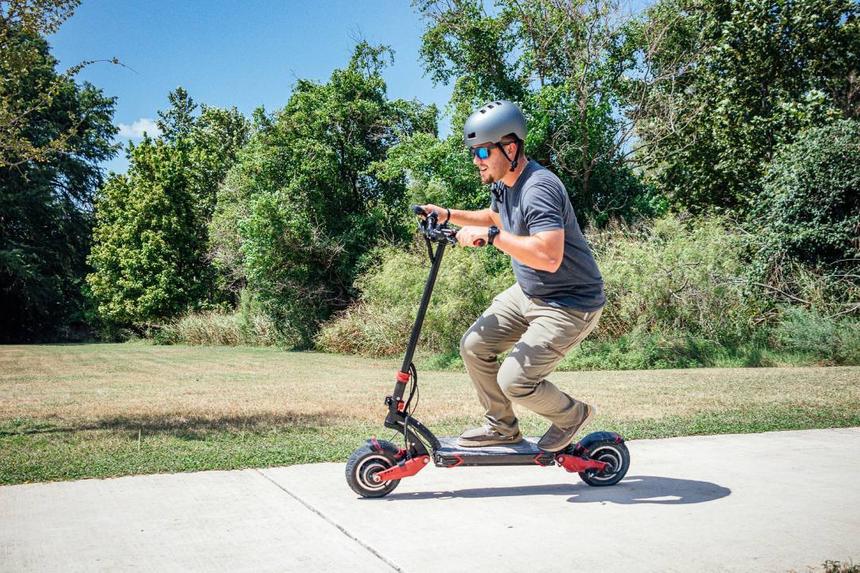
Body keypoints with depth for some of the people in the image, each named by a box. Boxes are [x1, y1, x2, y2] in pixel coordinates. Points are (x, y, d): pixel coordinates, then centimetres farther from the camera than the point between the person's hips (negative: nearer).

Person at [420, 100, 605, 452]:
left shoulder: (538, 188, -27)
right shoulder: (503, 183, 4)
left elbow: (549, 256, -39)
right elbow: (495, 217, 27)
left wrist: (490, 235, -35)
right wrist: (449, 215, 14)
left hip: (569, 304, -10)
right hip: (528, 292, 10)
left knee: (514, 381, -14)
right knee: (474, 346, 5)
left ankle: (572, 415, 17)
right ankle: (502, 426, 23)